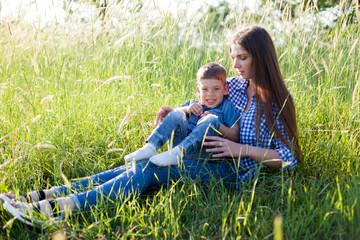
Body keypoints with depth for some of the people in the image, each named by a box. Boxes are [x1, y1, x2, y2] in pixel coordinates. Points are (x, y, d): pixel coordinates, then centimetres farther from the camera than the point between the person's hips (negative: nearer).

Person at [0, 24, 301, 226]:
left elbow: (288, 159, -6)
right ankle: (47, 196, -23)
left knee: (149, 169, -27)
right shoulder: (234, 85, 12)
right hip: (202, 157, 6)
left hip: (232, 170, -6)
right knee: (138, 168, -17)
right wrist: (172, 112, 5)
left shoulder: (277, 103, -5)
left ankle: (55, 208, -36)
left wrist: (241, 149, -15)